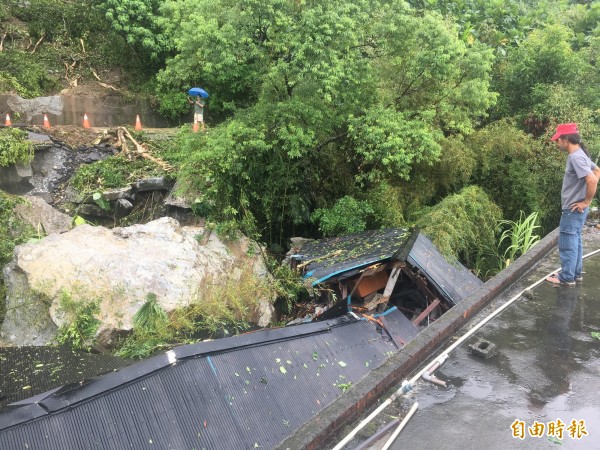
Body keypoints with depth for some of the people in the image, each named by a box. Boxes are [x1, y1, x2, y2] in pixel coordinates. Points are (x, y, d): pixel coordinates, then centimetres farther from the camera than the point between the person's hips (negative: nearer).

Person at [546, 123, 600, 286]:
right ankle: (575, 274, 26)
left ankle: (567, 278, 8)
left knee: (567, 244, -1)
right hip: (575, 209, 10)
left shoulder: (576, 157, -22)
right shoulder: (580, 154, 9)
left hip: (573, 210, -10)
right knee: (575, 242, 16)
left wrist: (586, 201, -18)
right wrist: (586, 196, 14)